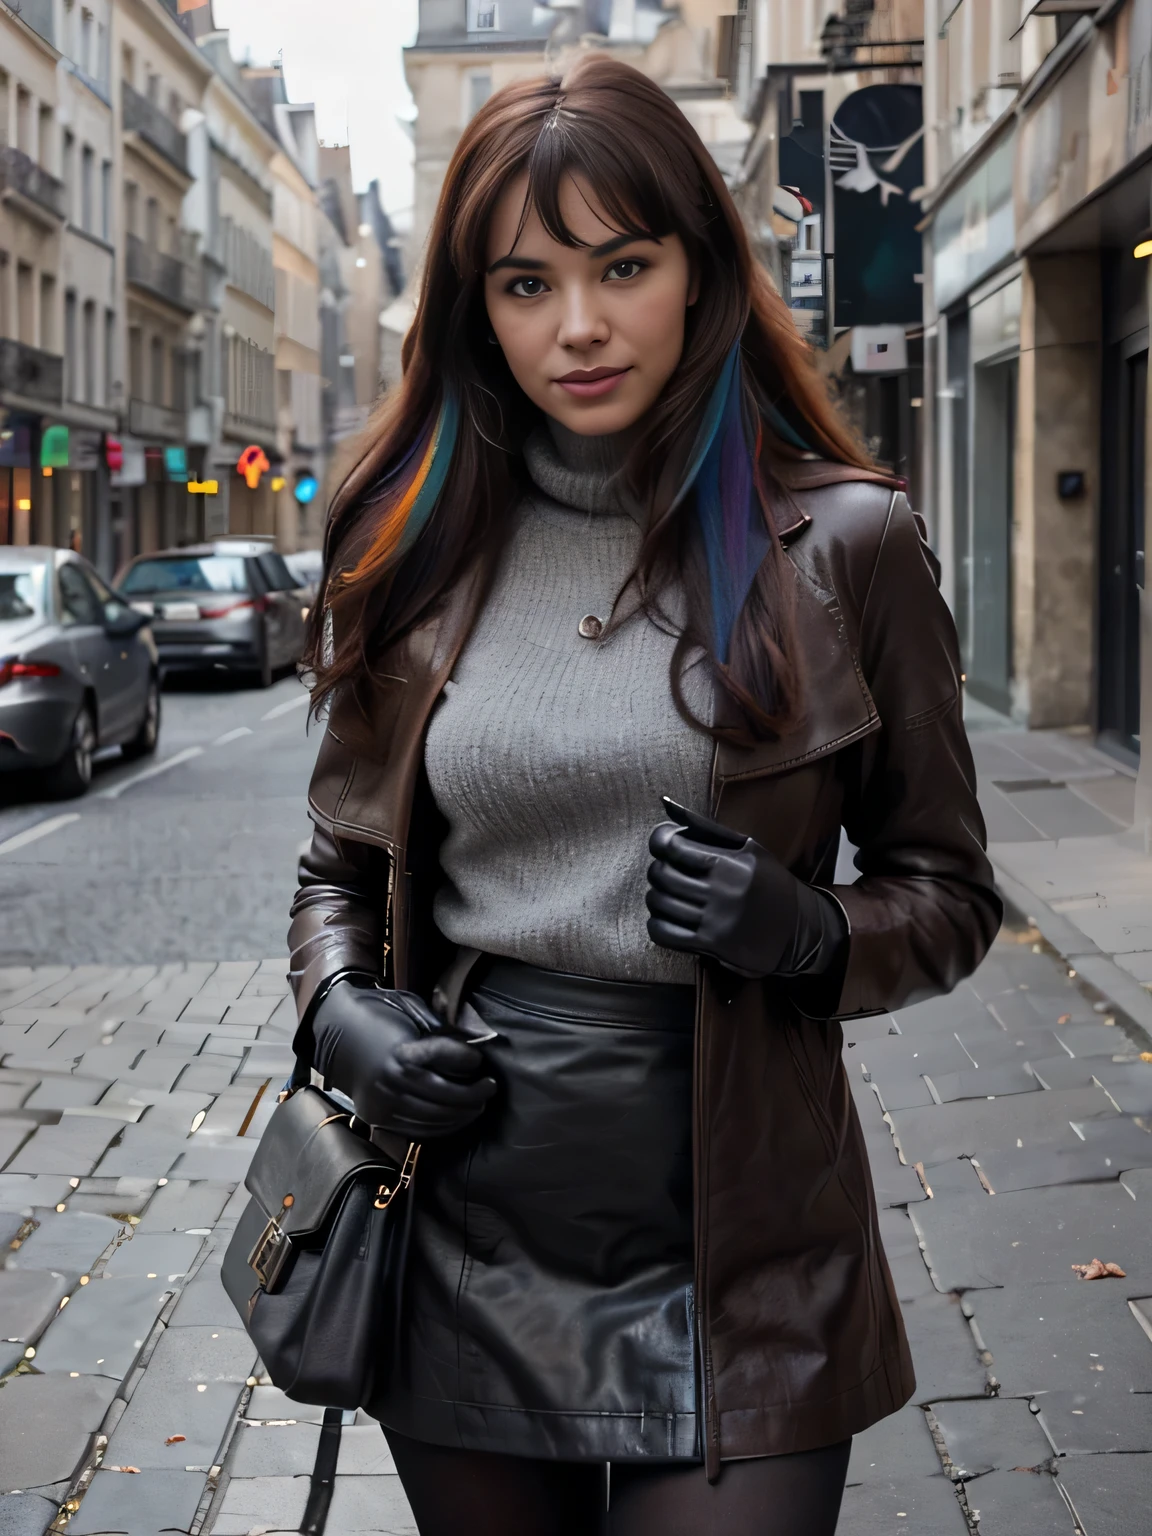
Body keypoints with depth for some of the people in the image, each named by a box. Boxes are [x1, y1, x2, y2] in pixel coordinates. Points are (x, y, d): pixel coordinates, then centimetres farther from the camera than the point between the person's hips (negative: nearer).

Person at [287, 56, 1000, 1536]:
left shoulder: (842, 543, -5)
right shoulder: (417, 550, 3)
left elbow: (947, 890, 3)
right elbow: (342, 866, 14)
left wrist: (807, 934, -17)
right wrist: (339, 1012, -6)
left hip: (731, 1268, -2)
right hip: (462, 1263, 3)